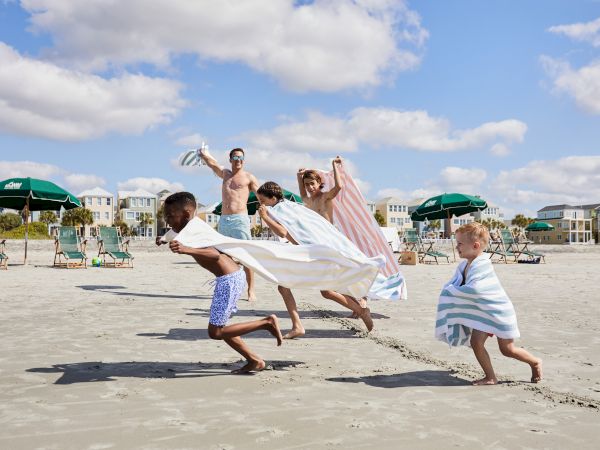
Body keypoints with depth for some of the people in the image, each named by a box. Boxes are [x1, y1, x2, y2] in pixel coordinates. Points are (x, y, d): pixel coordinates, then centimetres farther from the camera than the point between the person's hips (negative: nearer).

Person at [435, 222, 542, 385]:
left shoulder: (481, 264, -28)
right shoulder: (464, 265, 1)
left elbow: (473, 289, -38)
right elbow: (452, 284, 9)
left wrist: (453, 291, -26)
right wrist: (449, 290, -12)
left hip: (498, 310, -8)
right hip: (482, 312, 8)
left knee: (507, 349, 4)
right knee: (475, 341, -5)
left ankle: (535, 362, 29)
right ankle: (490, 377, 7)